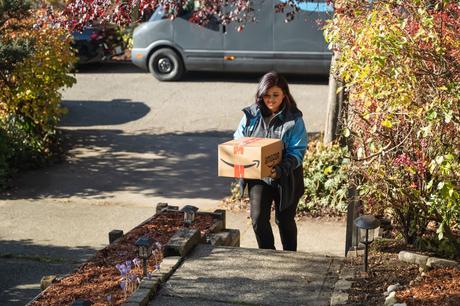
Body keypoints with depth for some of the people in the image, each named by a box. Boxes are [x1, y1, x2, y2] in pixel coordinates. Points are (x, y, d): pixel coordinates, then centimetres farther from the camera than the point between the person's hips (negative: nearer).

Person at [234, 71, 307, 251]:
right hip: (257, 176, 2)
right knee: (258, 218, -6)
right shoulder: (251, 115, -3)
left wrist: (281, 170, -31)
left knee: (285, 220, 12)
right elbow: (237, 142, 6)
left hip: (286, 179, -2)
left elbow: (297, 152, -16)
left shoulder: (294, 119, -12)